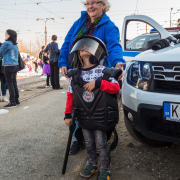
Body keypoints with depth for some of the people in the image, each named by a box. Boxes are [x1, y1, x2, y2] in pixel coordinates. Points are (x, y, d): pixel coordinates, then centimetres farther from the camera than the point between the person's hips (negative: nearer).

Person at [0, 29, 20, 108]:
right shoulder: (15, 45, 13)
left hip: (9, 66, -8)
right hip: (15, 65, 8)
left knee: (10, 84, -4)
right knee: (14, 83, 13)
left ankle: (12, 102, -2)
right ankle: (16, 100, 18)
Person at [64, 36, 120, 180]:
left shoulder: (103, 72, -10)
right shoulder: (75, 75, 1)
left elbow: (116, 87, -16)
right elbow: (70, 95, 5)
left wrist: (98, 83, -27)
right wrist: (68, 114, 6)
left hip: (100, 117, -4)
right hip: (84, 117, 4)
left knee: (101, 145, 7)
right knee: (88, 143, 18)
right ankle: (92, 164, 40)